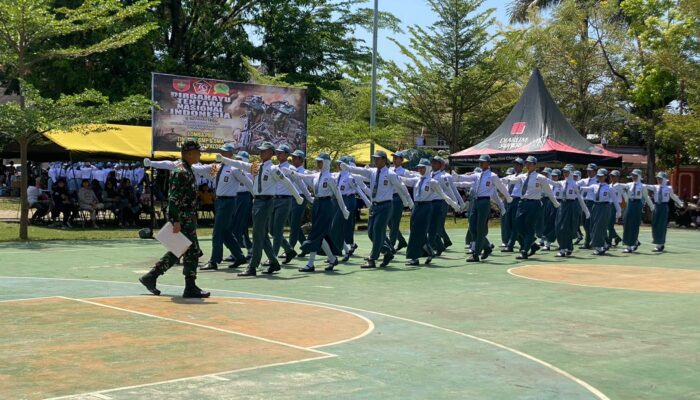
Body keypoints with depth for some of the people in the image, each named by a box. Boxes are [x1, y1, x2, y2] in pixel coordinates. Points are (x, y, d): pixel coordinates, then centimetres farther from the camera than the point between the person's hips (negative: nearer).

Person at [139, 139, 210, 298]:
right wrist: (176, 221, -25)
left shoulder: (186, 169, 16)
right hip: (183, 219, -10)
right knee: (192, 251, -5)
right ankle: (190, 288, 1)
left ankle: (150, 277, 21)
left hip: (187, 218, 10)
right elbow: (174, 198, -22)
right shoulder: (181, 171, -17)